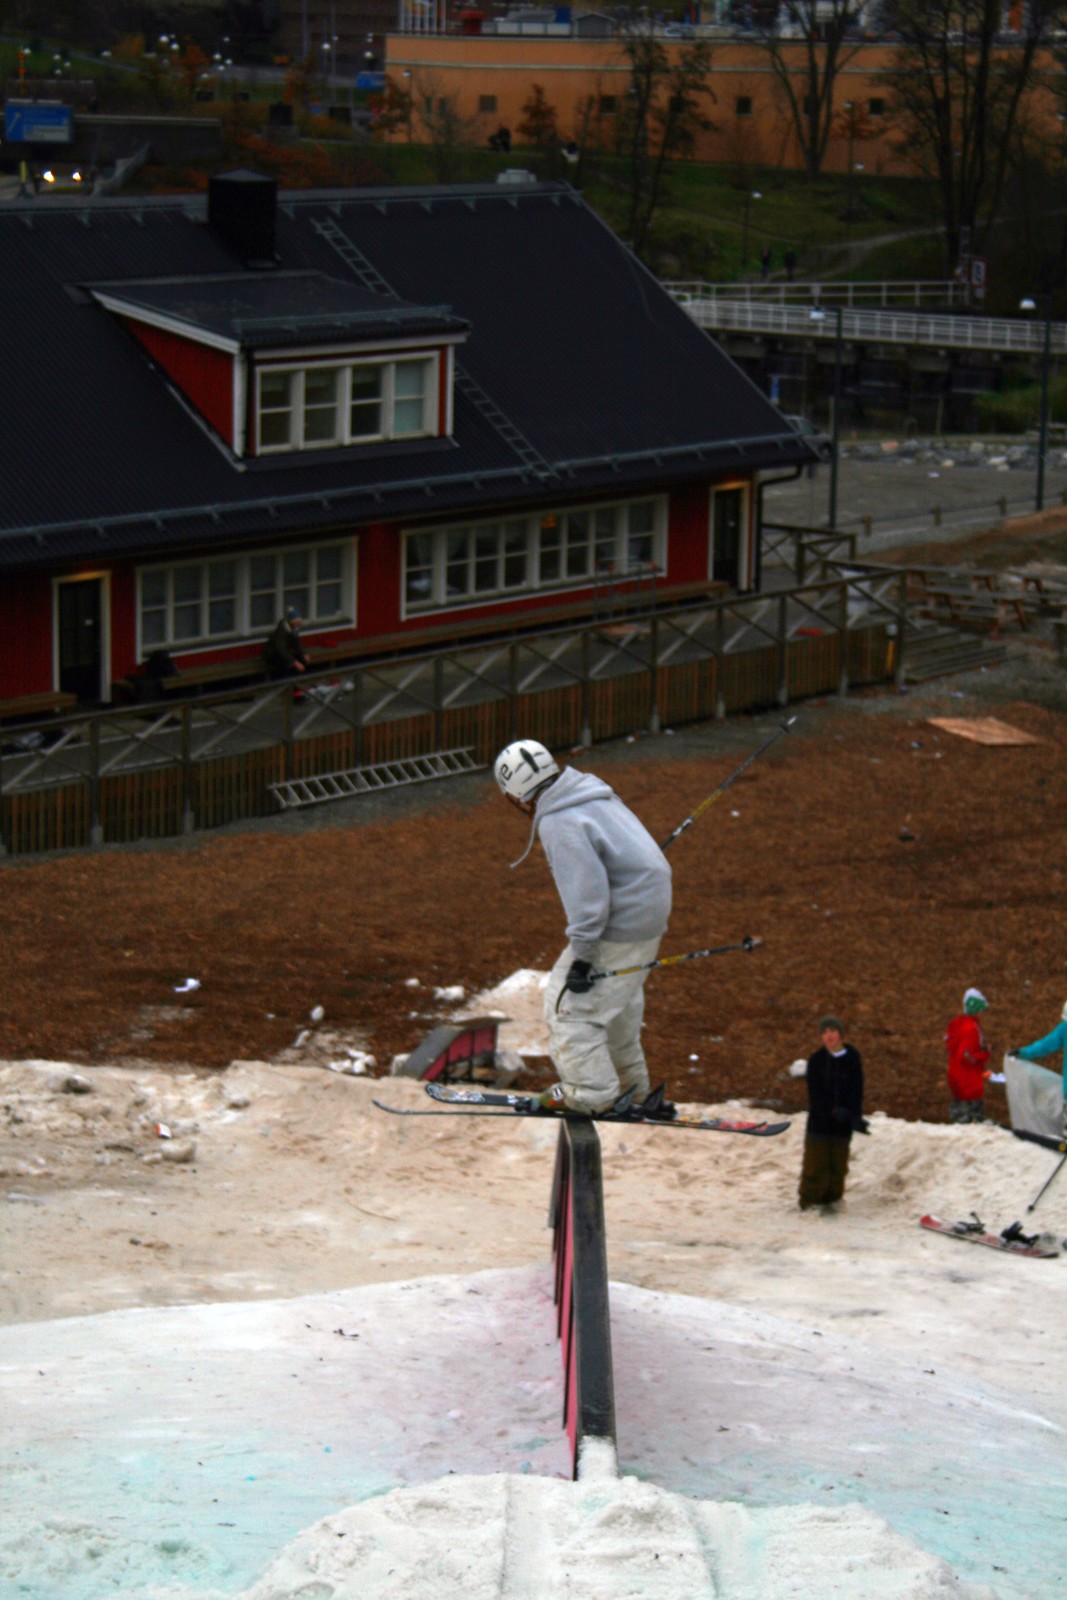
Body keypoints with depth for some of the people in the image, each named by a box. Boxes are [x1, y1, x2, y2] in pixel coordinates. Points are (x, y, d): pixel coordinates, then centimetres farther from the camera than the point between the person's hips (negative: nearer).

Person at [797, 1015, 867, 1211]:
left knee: (838, 1165, 6)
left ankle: (832, 1199, 19)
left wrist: (855, 1117, -12)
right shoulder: (816, 1060, -1)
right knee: (816, 1163, -1)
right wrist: (833, 1110, -21)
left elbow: (856, 1090, 1)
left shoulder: (852, 1058, 2)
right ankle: (809, 1201, 8)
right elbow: (815, 1092, -6)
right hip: (819, 1120, -1)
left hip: (843, 1123, 1)